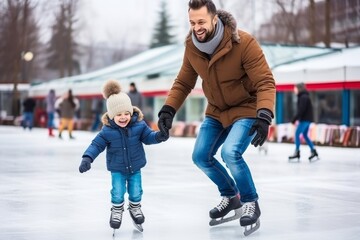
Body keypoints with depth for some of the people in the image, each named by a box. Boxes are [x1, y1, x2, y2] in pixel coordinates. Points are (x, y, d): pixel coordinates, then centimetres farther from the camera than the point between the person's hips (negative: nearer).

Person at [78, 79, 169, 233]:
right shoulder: (107, 131, -17)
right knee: (118, 193, -3)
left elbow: (148, 136, -5)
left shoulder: (138, 125, -13)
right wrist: (87, 158, -25)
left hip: (135, 168, 2)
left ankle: (135, 208, 41)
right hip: (117, 169, -2)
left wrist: (159, 136, -25)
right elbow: (96, 144, -12)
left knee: (136, 193, 11)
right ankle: (117, 210, 25)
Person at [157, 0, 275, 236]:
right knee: (201, 157, 5)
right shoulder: (191, 47, -11)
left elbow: (266, 82, -28)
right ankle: (230, 196, 31)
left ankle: (251, 203, -2)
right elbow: (183, 83, 1)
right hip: (216, 111, 7)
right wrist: (168, 110, -13)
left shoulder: (244, 43, -29)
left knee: (230, 153, -26)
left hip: (246, 108, -6)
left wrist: (264, 116, -42)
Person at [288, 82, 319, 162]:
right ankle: (313, 152, 13)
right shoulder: (303, 97, 15)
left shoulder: (303, 97, -16)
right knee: (305, 135, 13)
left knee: (297, 134, -8)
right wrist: (296, 119, 11)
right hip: (306, 119, 10)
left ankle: (297, 153, -7)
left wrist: (294, 119, -19)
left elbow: (301, 110, -23)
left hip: (305, 119, -10)